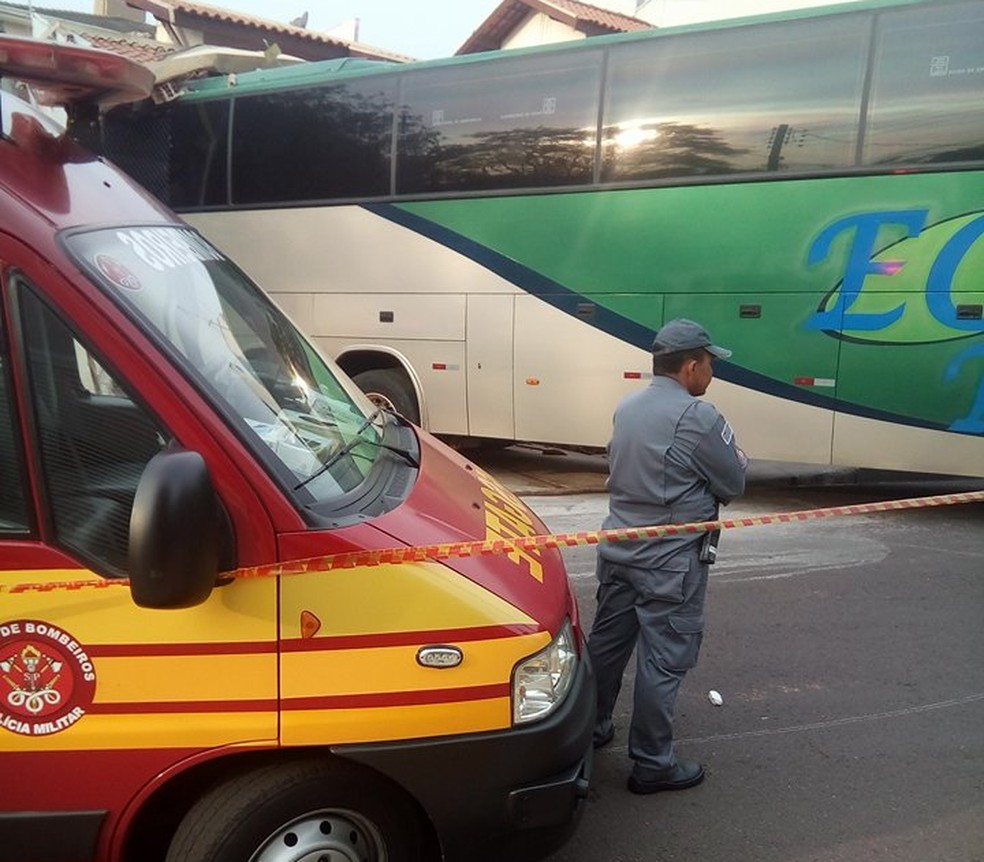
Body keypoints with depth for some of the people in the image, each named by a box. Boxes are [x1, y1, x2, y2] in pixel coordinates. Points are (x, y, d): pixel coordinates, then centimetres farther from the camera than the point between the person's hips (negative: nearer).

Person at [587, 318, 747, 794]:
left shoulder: (626, 408, 7)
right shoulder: (699, 417, -17)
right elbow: (733, 485, -9)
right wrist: (735, 459, 13)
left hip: (618, 551, 8)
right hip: (671, 563, -8)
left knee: (605, 643, 18)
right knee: (663, 661, 3)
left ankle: (590, 728, 34)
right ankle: (651, 764, 13)